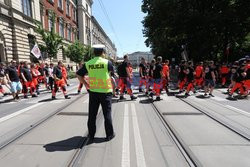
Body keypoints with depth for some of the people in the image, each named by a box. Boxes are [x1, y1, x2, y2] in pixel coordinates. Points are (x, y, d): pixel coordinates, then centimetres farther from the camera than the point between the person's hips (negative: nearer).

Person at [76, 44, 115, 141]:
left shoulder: (88, 64, -1)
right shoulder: (107, 62, -9)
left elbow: (79, 75, 3)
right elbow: (112, 70, 10)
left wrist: (86, 84, 9)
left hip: (93, 92, 3)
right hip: (106, 92, -2)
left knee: (92, 114, 13)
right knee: (107, 114, 10)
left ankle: (91, 135, 25)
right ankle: (109, 134, 21)